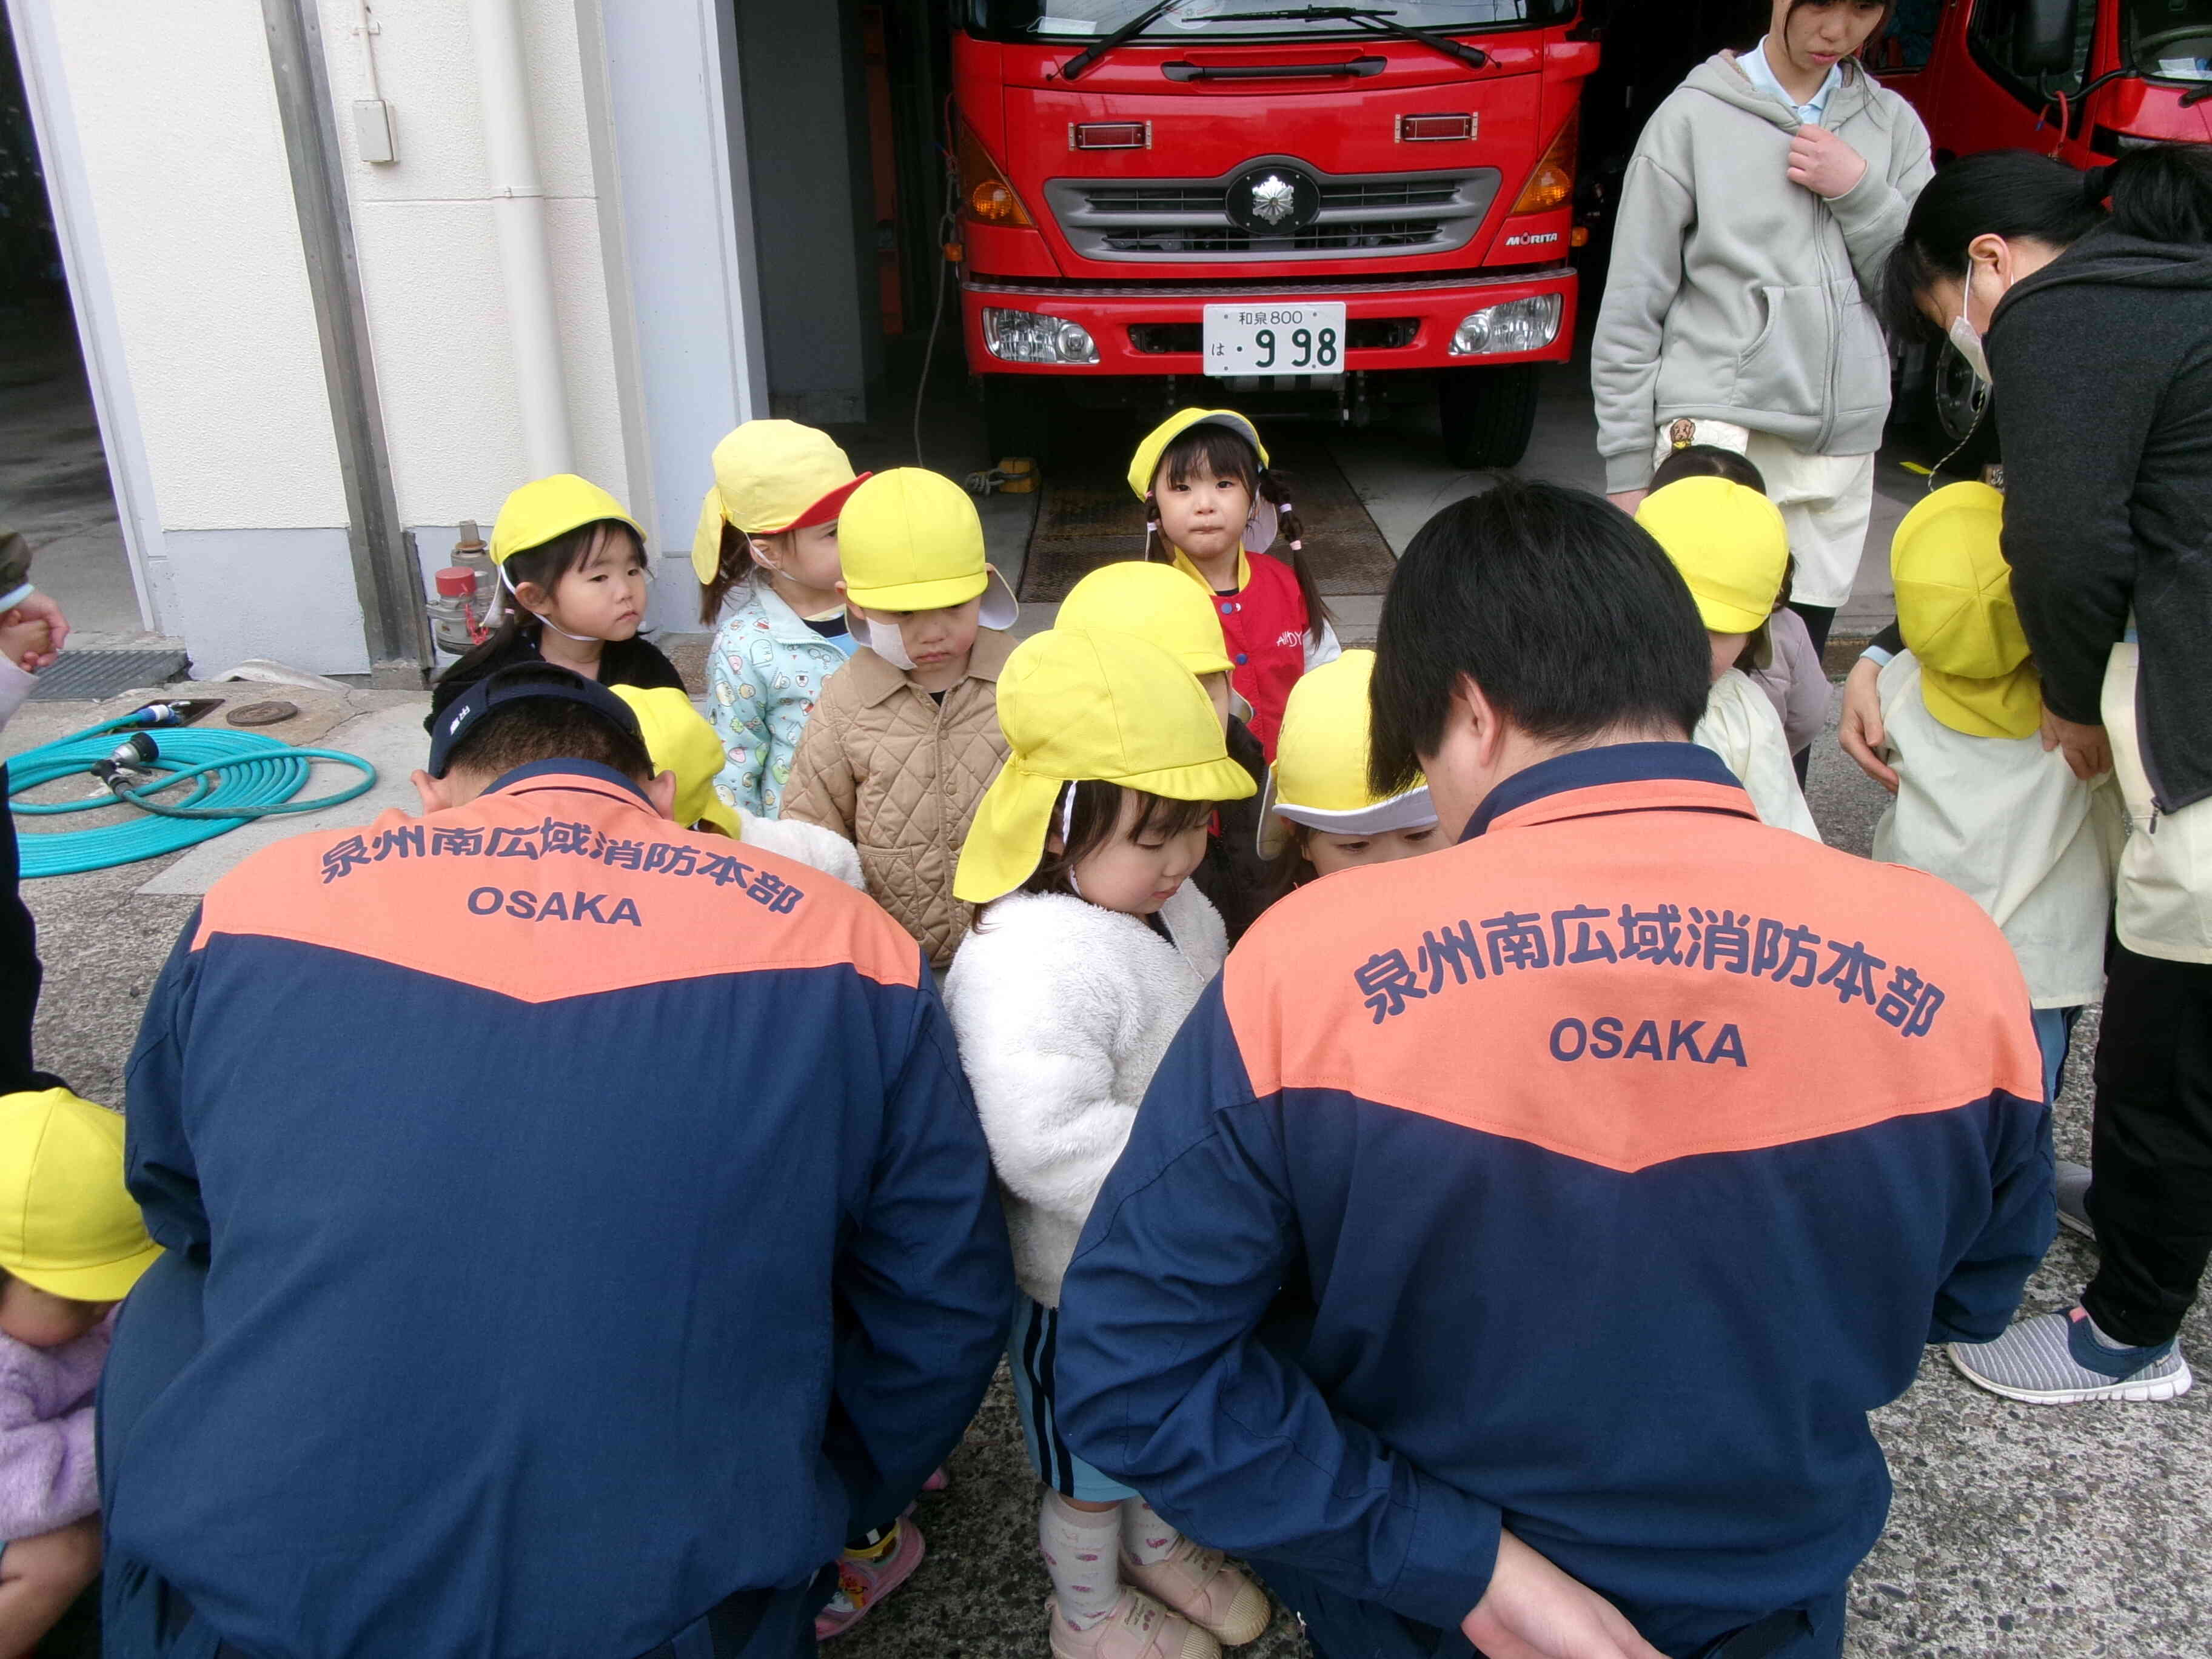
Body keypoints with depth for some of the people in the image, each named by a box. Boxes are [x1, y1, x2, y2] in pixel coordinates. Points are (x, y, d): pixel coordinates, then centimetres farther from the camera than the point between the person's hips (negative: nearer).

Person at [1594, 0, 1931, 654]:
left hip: (1842, 447, 4)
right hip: (1717, 434, -4)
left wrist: (1860, 191, -4)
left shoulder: (1894, 123, 15)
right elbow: (1630, 310, 2)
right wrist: (1627, 467, -2)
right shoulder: (1694, 116, 3)